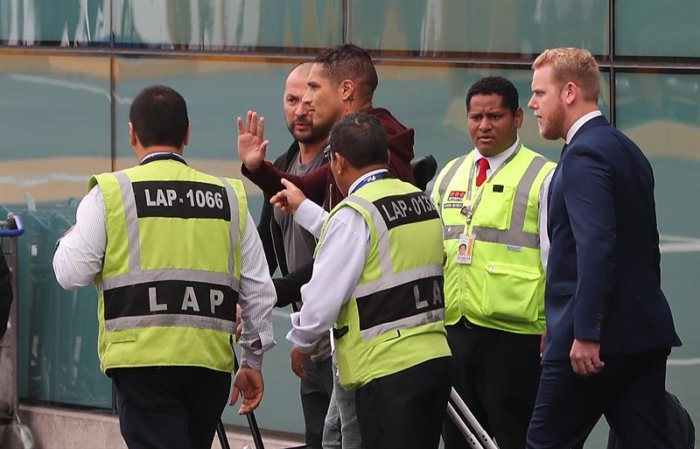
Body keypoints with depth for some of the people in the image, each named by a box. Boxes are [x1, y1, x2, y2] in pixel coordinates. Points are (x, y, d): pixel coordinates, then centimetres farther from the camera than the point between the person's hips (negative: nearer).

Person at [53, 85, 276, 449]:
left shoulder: (110, 192, -1)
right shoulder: (229, 196, 11)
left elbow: (71, 274, -3)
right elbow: (258, 289, 13)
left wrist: (69, 239, 19)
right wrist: (253, 361, 23)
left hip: (143, 361, -4)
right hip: (211, 361, 4)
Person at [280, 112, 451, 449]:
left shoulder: (355, 213, -13)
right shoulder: (419, 200, 12)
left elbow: (324, 296, -13)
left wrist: (301, 343, 6)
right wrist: (304, 209, 38)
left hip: (386, 370, -8)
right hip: (434, 356, 8)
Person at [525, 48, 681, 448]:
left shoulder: (584, 155, -13)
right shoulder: (627, 149, 17)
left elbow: (596, 247, -24)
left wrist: (586, 333, -25)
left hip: (598, 339, -9)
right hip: (645, 332, 9)